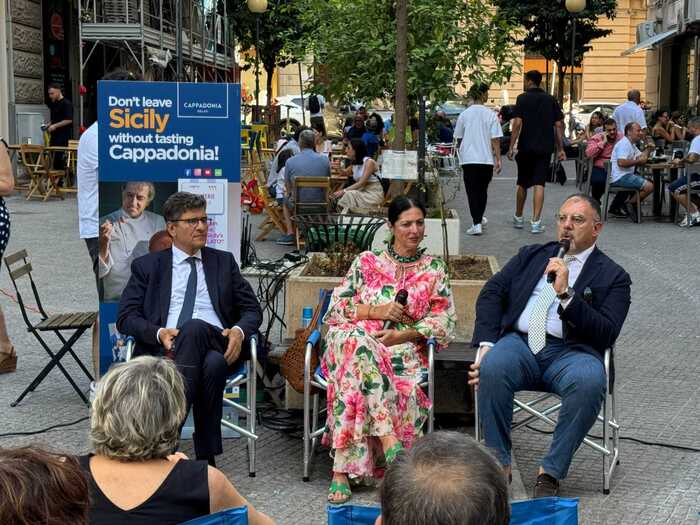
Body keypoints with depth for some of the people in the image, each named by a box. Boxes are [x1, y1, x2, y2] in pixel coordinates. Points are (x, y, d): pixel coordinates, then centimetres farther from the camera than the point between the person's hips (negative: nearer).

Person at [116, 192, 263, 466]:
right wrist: (159, 333, -13)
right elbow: (126, 317, 9)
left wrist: (239, 331, -5)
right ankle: (206, 454, -37)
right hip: (164, 348, -1)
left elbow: (252, 309, 20)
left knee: (193, 328, -38)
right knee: (210, 367, -37)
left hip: (216, 345, 1)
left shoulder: (224, 261, 24)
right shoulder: (147, 266, 18)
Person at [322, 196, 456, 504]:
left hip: (403, 351, 0)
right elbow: (337, 306, 11)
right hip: (359, 339, 0)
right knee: (355, 340, -41)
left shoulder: (434, 270, 19)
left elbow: (444, 322, 8)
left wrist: (402, 335, -8)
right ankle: (390, 441, -47)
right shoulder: (366, 262, 19)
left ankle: (343, 468, -42)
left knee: (356, 377, -37)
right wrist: (377, 310, -4)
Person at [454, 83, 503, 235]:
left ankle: (477, 223, -9)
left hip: (468, 159, 0)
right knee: (482, 191, 18)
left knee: (473, 192, 0)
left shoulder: (463, 115, 1)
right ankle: (479, 219, 31)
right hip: (487, 159, 0)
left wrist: (461, 154, 27)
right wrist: (498, 160, -2)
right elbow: (495, 140, -7)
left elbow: (459, 138, 11)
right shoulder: (491, 115, -5)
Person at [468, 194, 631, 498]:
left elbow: (606, 334, -3)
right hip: (519, 343, 2)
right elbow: (492, 293, 11)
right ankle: (498, 463, -18)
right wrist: (486, 344, -6)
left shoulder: (613, 276, 12)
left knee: (589, 381, -36)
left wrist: (566, 293, -14)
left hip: (571, 351, -2)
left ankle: (551, 472, -22)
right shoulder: (531, 256, 23)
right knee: (493, 367, -32)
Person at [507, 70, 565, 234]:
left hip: (526, 147, -1)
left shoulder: (523, 98, -4)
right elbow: (559, 124, 5)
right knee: (539, 184, -3)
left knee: (522, 184, 14)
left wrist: (511, 147, -9)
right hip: (545, 147, 2)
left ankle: (518, 218, 28)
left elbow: (517, 123, -11)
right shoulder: (550, 99, 7)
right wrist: (560, 149, 9)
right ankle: (536, 222, -12)